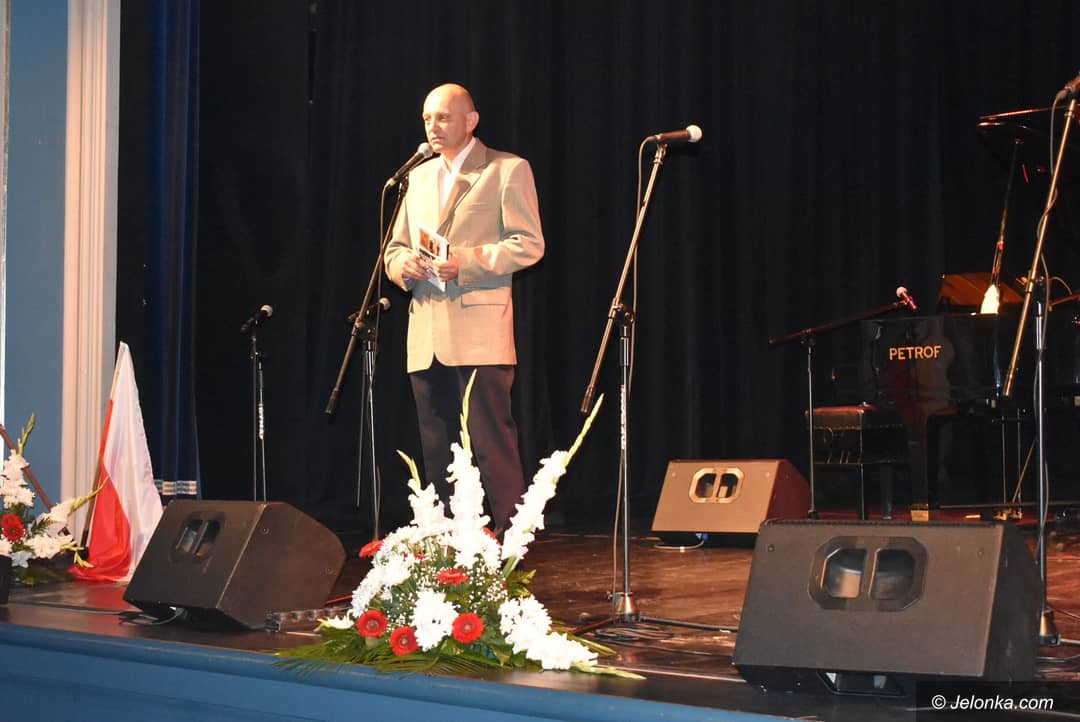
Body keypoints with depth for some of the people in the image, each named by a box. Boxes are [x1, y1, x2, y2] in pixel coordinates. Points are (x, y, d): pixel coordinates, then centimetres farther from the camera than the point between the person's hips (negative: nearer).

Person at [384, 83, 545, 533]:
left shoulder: (508, 170, 2)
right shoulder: (420, 176, 22)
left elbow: (529, 244, -6)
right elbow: (394, 248, 23)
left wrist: (465, 261, -17)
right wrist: (404, 264, -2)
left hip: (480, 334, -6)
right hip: (426, 337, 6)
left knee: (491, 445, -9)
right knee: (437, 452, 8)